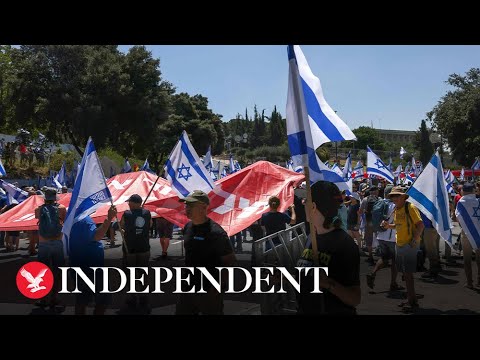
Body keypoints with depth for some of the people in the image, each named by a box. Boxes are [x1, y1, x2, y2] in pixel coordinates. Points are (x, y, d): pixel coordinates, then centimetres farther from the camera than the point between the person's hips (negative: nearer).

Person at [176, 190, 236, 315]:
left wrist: (217, 287, -20)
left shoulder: (216, 233, -19)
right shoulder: (187, 227, 4)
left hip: (209, 291, -7)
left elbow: (230, 262, -17)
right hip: (188, 287, 7)